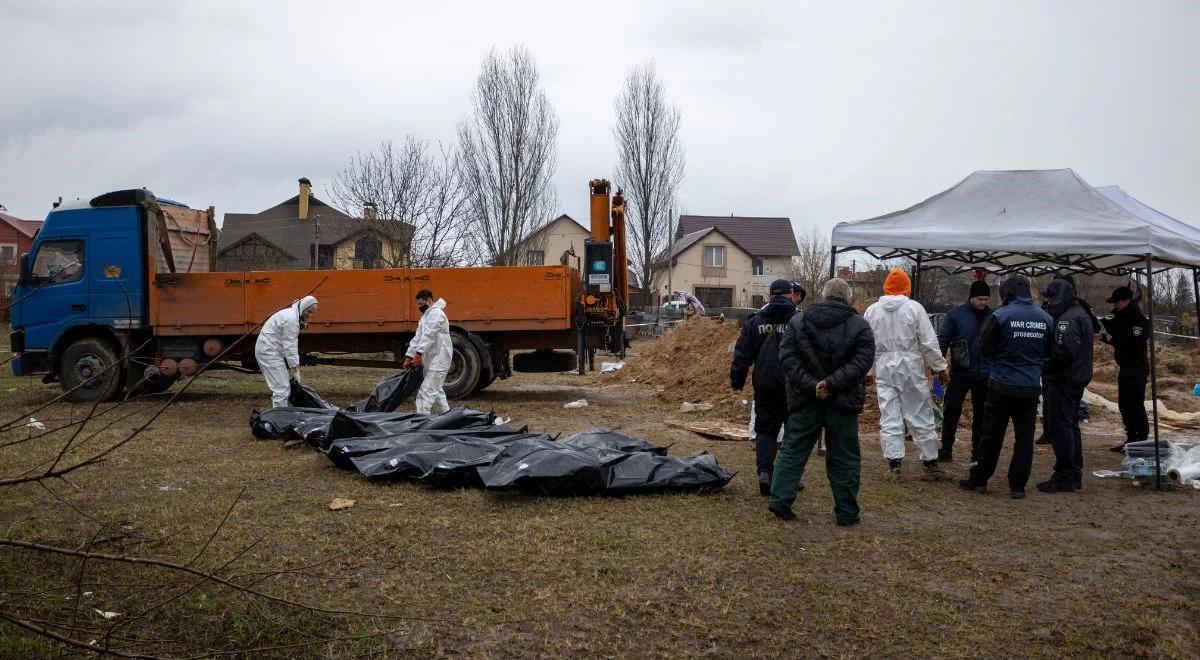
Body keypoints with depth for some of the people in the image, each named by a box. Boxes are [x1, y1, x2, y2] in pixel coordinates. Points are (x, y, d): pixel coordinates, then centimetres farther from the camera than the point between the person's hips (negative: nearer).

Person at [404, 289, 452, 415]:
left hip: (439, 360, -11)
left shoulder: (436, 314, -13)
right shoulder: (426, 316, 19)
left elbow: (429, 335, -24)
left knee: (427, 392, -14)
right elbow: (418, 337, 18)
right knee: (436, 391, 17)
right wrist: (409, 357, 11)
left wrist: (419, 353, -32)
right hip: (431, 360, 11)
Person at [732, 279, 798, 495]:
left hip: (764, 386, 2)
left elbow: (742, 354, 5)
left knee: (765, 429, 8)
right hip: (793, 386, -2)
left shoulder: (755, 320, 4)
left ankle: (764, 471, -8)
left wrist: (736, 380, 12)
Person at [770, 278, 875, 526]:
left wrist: (810, 385, -12)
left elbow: (787, 357, -6)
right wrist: (832, 383, -19)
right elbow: (861, 362, -14)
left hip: (805, 400, 2)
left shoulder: (797, 321, 4)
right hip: (842, 402, -1)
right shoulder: (860, 326, -3)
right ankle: (847, 513, 13)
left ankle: (780, 500, 8)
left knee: (793, 450, 11)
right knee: (844, 459, 8)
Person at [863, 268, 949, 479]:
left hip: (884, 371, 2)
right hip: (911, 369, -2)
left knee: (889, 418, 5)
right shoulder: (914, 308, -7)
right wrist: (940, 366, 5)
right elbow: (929, 342, -6)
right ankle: (930, 462, 13)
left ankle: (894, 463, 4)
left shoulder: (872, 310, 3)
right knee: (921, 417, 6)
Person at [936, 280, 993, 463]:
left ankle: (978, 453, 21)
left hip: (984, 375, 2)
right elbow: (943, 340, -3)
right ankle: (946, 450, 10)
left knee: (981, 414, 11)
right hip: (960, 373, -2)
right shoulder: (955, 314, -3)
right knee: (951, 412, 1)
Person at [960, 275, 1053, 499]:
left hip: (1003, 385, -3)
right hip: (1031, 387, 3)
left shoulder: (1001, 316, -13)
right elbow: (1048, 351, 10)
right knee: (1025, 436, 8)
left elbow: (984, 349, -7)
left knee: (992, 434, 7)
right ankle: (1018, 485, 10)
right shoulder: (1045, 318, 0)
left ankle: (979, 480, 16)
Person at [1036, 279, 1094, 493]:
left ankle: (1065, 477, -3)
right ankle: (1074, 475, 25)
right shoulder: (1081, 313, 16)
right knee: (1071, 427, 17)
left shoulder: (1068, 319, -18)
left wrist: (1045, 368, -15)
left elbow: (1063, 351, -27)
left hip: (1063, 381, -11)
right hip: (1077, 379, 11)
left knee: (1059, 428, -6)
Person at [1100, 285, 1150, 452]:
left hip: (1137, 368, -9)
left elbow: (1134, 344, -25)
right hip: (1124, 367, 9)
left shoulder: (1139, 320, -17)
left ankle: (1141, 440, -5)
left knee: (1135, 404, -9)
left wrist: (1112, 340, -21)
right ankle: (1131, 439, 22)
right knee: (1124, 404, 13)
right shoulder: (1118, 316, 9)